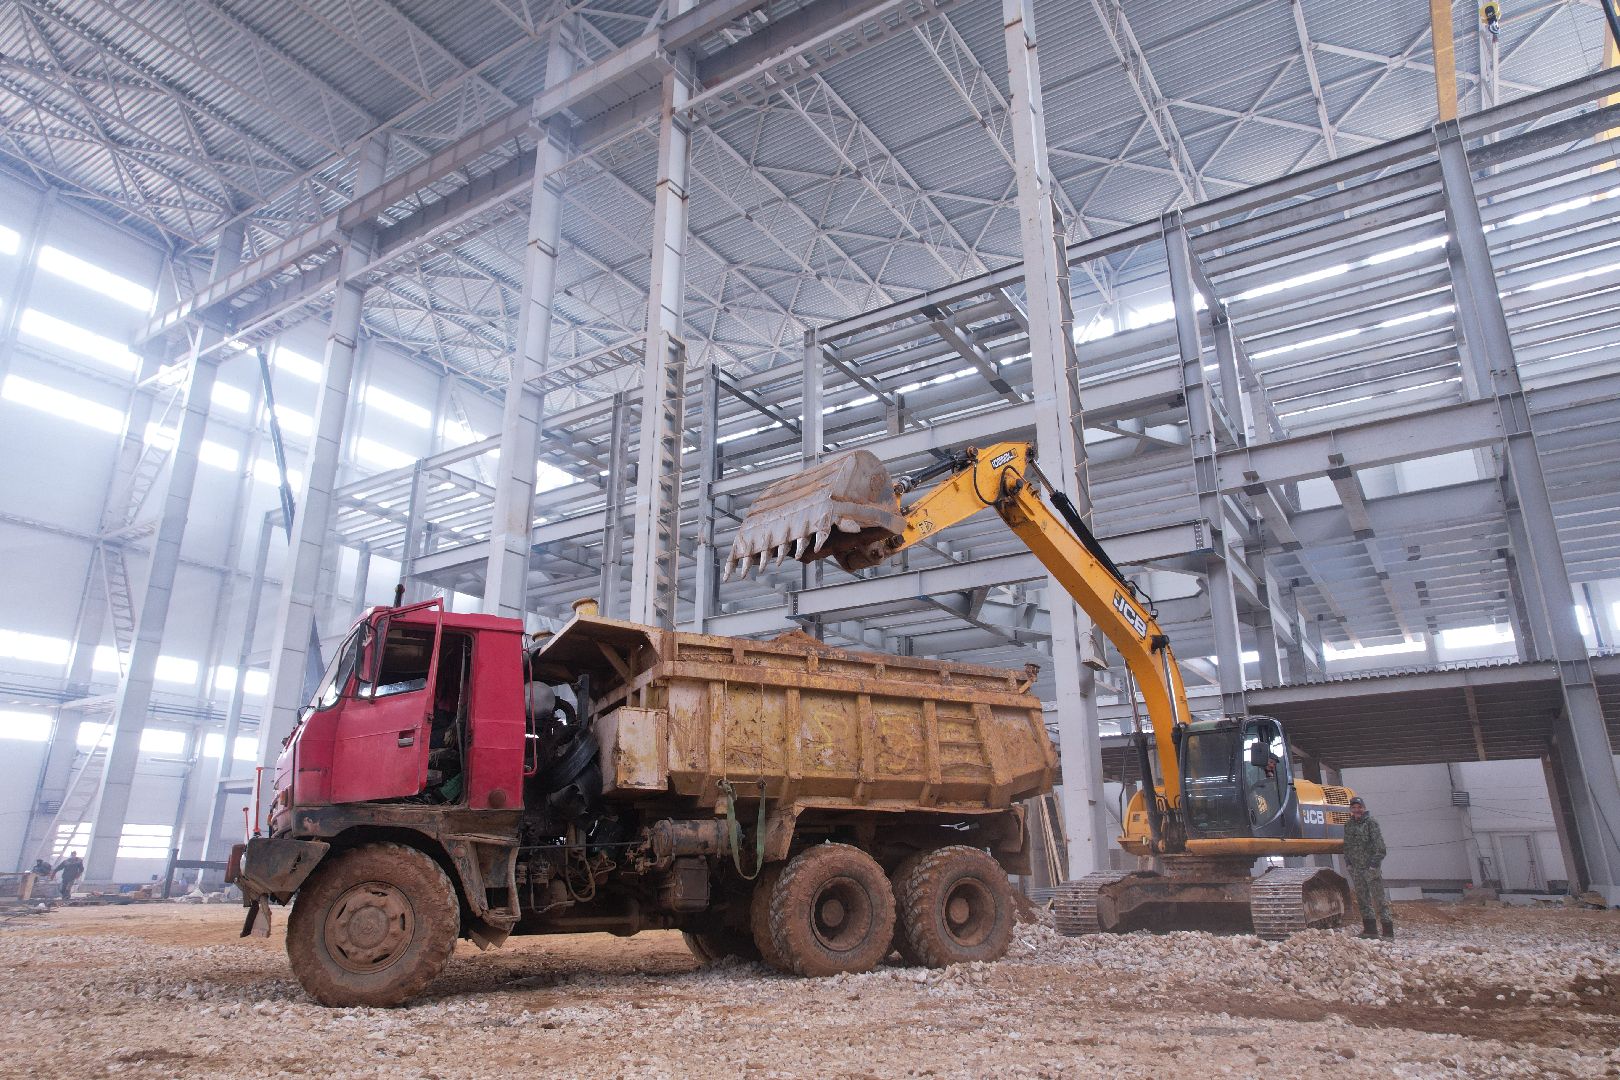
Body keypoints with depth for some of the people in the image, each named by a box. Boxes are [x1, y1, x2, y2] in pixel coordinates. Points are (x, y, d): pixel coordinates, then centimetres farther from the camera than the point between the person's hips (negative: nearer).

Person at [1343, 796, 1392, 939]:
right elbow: (1347, 846, 20)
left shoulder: (1371, 824, -6)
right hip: (1356, 869, 6)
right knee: (1362, 899, 9)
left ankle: (1388, 930, -3)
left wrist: (1375, 863, -17)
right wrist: (1348, 863, 12)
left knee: (1379, 898, -7)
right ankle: (1370, 929, 16)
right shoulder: (1348, 826, 12)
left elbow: (1379, 846, -11)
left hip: (1371, 867, -6)